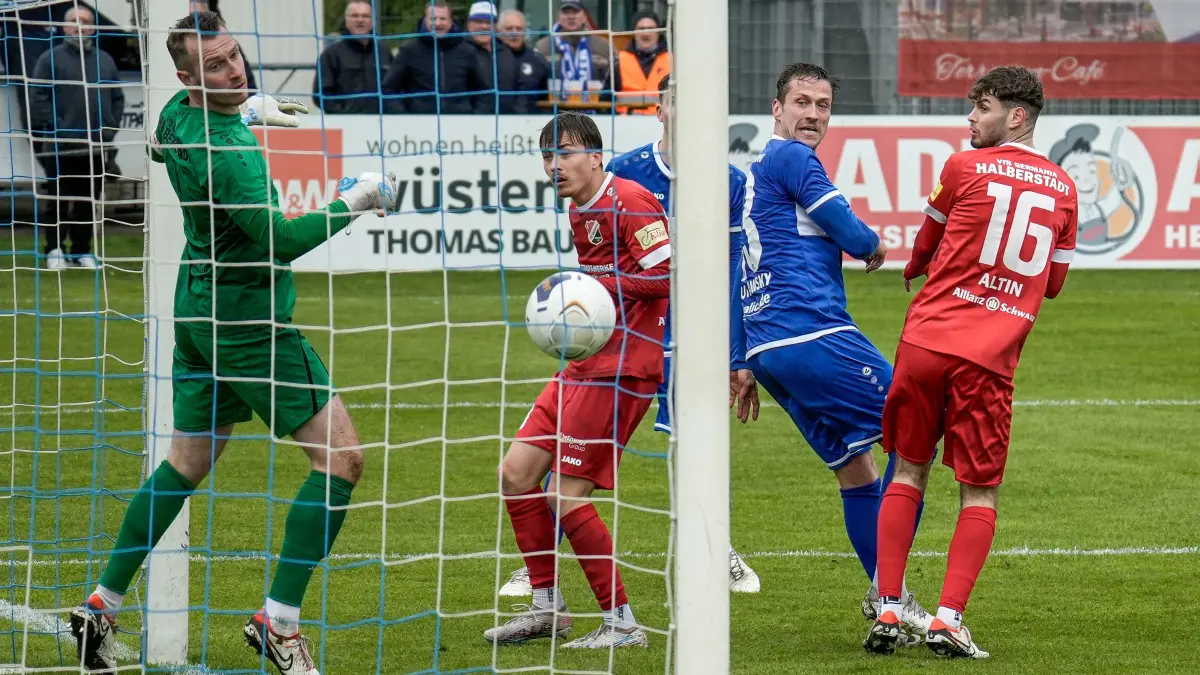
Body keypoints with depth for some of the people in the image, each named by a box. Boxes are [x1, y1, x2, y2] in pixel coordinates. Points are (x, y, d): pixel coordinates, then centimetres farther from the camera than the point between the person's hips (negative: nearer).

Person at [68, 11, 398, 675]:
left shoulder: (178, 116, 2)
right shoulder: (226, 152, -27)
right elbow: (280, 239, -26)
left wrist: (245, 110, 26)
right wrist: (354, 202, -14)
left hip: (199, 308, 9)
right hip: (246, 317, -9)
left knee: (187, 461, 19)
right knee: (341, 457, -7)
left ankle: (102, 605, 19)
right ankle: (278, 622, -7)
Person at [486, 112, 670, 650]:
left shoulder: (629, 202, -13)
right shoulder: (580, 211, 17)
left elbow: (665, 277, -18)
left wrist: (591, 284, -16)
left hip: (621, 366, -10)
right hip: (583, 363, 10)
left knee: (565, 495, -11)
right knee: (516, 473, 8)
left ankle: (622, 623, -2)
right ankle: (546, 608, 19)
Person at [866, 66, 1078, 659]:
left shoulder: (964, 168, 1)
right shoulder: (1063, 188, 9)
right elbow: (1053, 281, 19)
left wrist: (915, 268, 43)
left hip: (926, 341, -1)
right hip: (991, 359, 1)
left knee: (908, 472, 12)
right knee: (979, 493, 6)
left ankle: (887, 610, 7)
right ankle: (948, 619, -7)